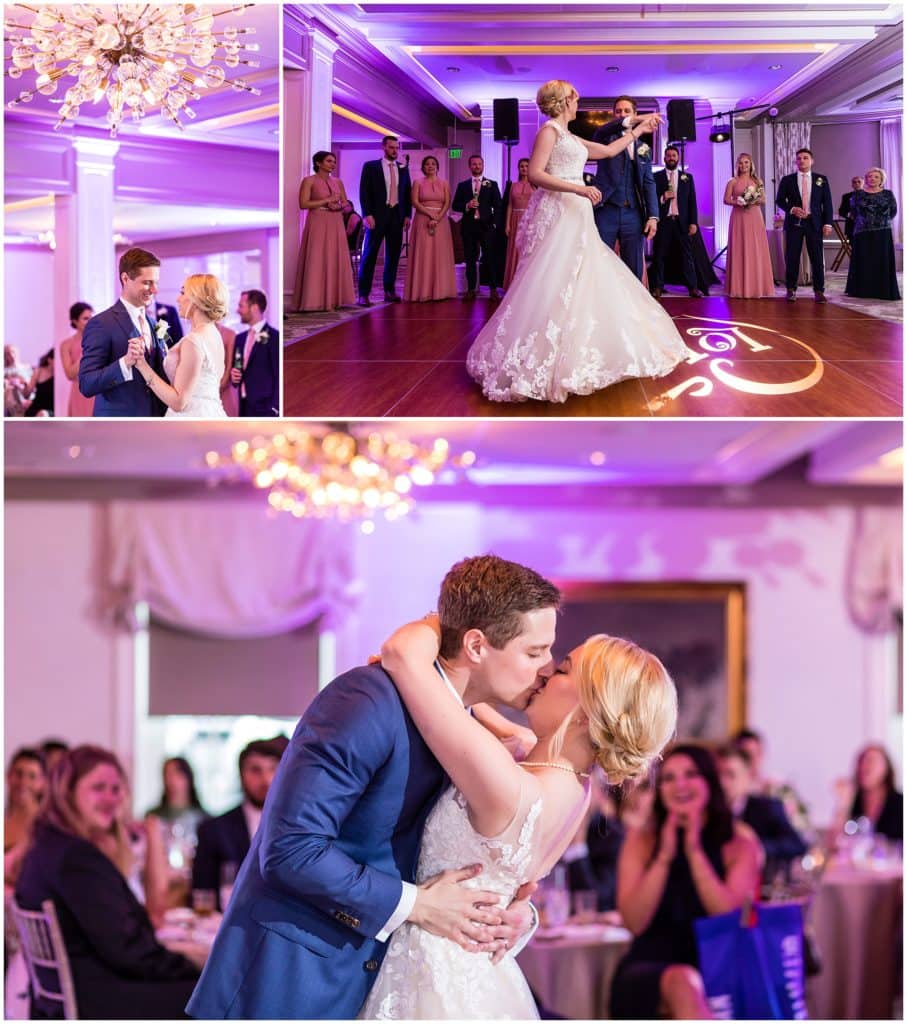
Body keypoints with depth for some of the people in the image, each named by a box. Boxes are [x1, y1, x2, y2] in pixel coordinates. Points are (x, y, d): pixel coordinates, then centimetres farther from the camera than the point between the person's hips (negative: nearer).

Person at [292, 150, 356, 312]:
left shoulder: (338, 182, 13)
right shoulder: (309, 181, -4)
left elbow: (346, 203, 16)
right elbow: (303, 204, -12)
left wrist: (339, 206, -8)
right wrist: (327, 200, -14)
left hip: (335, 225, 6)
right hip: (318, 224, -6)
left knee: (336, 261, 2)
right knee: (316, 261, -8)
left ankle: (334, 298, 6)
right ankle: (315, 300, -8)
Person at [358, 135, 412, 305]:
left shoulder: (403, 169, 14)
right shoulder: (370, 167, 2)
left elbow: (407, 194, 15)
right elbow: (364, 192, -3)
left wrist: (407, 215, 5)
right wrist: (367, 215, -12)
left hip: (397, 216, 4)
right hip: (377, 216, -4)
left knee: (393, 254, 6)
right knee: (370, 253, -5)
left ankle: (389, 291, 14)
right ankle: (363, 294, -6)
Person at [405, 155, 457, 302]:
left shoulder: (444, 184, 9)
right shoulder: (418, 183, 6)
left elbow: (447, 204, 1)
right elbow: (415, 202, -4)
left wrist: (437, 219, -14)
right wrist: (430, 215, -15)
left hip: (441, 221, 1)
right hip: (422, 221, -1)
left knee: (440, 254, -1)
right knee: (423, 254, -5)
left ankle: (440, 290, 1)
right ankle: (423, 291, -5)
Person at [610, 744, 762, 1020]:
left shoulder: (739, 842, 5)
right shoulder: (641, 840, 7)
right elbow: (634, 922, -4)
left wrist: (695, 853, -13)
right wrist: (664, 857, -12)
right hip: (650, 969, 0)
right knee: (681, 981, -36)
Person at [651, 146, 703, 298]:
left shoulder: (687, 177, 13)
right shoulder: (656, 177, 7)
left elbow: (692, 201, 9)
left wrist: (693, 222, 1)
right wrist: (662, 198, -14)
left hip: (682, 222, 1)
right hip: (663, 222, -1)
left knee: (687, 255, -2)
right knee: (659, 255, 0)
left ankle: (692, 287, -3)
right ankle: (658, 287, 5)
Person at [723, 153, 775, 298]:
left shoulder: (757, 181, 9)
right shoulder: (733, 181, 3)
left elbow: (763, 200, 10)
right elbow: (726, 200, 0)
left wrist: (755, 201, -11)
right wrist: (737, 202, -17)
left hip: (754, 218, 2)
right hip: (739, 219, -2)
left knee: (756, 251, -1)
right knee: (739, 251, -3)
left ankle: (757, 287, 3)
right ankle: (740, 287, 0)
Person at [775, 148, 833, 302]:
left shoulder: (821, 179, 8)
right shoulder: (787, 180, 7)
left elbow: (827, 203, 5)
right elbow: (779, 200, 7)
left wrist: (827, 223, -4)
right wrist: (792, 209, -11)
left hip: (814, 223, 0)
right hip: (794, 223, 0)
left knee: (817, 258, -2)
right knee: (792, 257, -1)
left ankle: (819, 291, 2)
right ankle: (791, 290, 6)